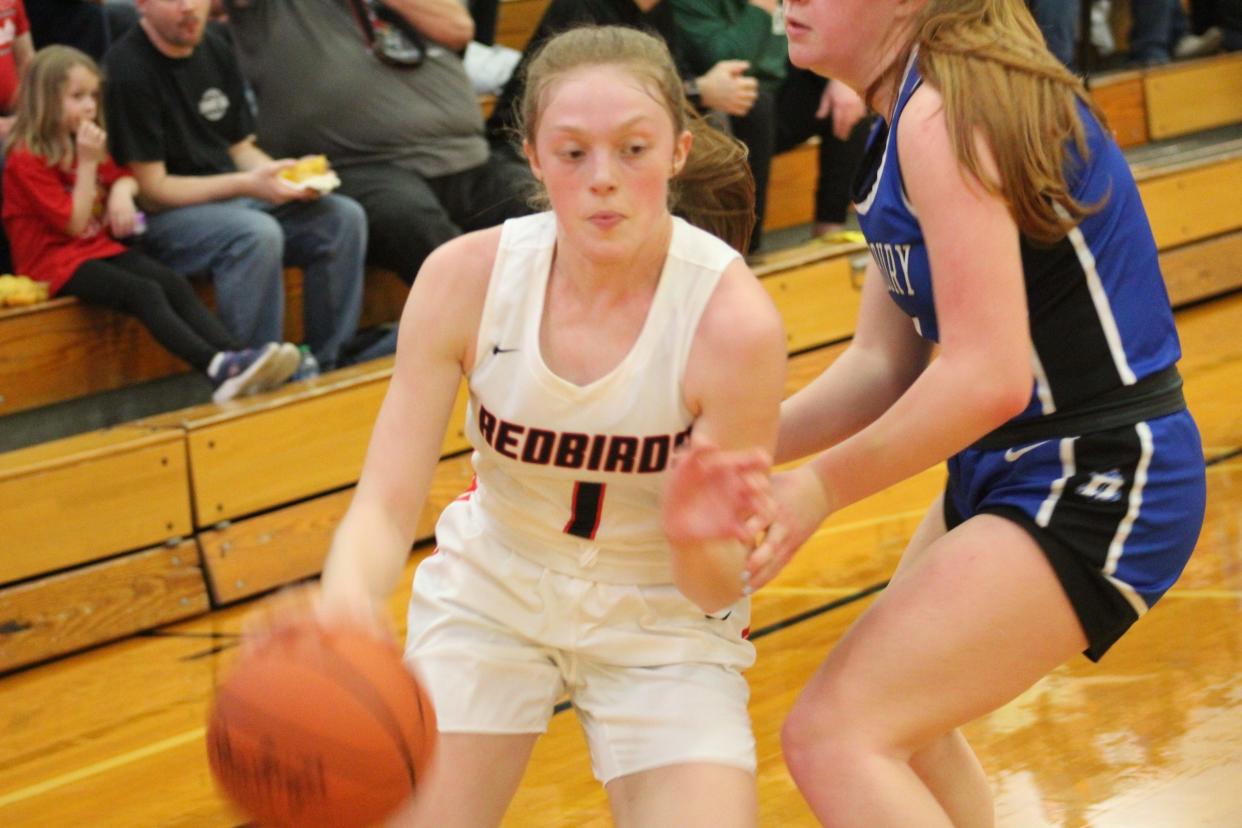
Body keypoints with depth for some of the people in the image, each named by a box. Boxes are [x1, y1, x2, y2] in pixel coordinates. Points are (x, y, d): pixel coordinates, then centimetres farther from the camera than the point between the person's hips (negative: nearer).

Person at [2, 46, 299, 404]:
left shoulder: (87, 144, 15)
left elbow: (125, 178, 25)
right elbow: (75, 223, -15)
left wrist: (121, 189, 1)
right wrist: (87, 163, -19)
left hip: (100, 246, 8)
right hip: (55, 260, -8)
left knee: (175, 284, -18)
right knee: (144, 292, -31)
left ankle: (237, 358, -37)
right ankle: (219, 368, -47)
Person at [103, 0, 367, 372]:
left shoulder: (215, 48, 9)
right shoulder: (128, 69, -15)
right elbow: (153, 191, -16)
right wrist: (247, 185, -24)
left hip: (229, 196, 8)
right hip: (160, 220, -8)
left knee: (344, 217, -9)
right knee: (258, 233, -35)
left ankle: (327, 366, -8)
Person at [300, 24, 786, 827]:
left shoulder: (733, 318, -27)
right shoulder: (466, 276, -20)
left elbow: (717, 589, -21)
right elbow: (386, 505, -21)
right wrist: (345, 602, -44)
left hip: (663, 623, -1)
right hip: (492, 590, 2)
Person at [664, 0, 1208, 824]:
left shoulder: (944, 118, -21)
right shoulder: (912, 117, 9)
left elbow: (987, 378, -27)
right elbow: (884, 364, 7)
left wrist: (824, 486, -18)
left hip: (1096, 488, -11)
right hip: (1013, 470, 11)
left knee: (833, 734, -18)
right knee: (903, 719, 28)